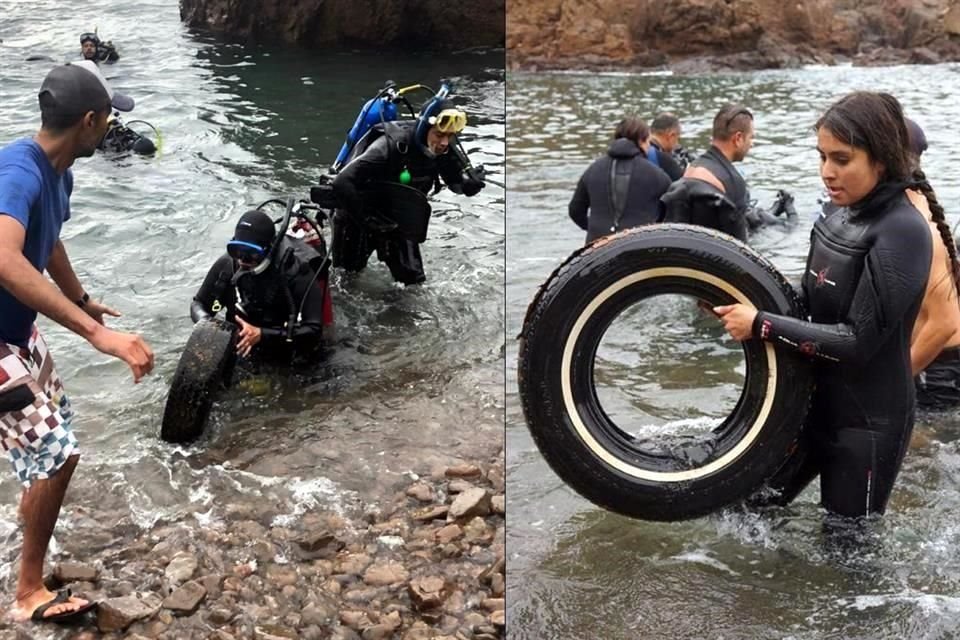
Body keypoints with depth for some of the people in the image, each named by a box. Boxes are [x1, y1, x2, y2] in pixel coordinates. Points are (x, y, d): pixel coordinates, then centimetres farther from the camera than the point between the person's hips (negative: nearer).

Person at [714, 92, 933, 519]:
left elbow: (858, 341, -26)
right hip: (813, 401, 8)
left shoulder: (902, 234, -22)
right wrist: (742, 305, -4)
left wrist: (761, 325, -23)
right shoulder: (839, 219, 3)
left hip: (866, 422, -8)